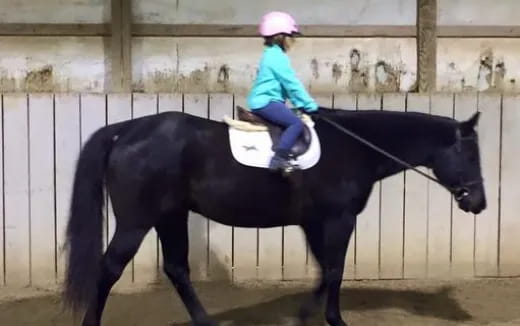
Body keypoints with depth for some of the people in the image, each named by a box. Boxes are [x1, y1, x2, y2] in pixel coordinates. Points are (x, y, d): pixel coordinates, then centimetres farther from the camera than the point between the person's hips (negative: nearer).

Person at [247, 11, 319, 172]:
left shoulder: (272, 55, 21)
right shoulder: (277, 57, -12)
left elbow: (289, 84, 23)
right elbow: (292, 84, -14)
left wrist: (302, 104, 17)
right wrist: (310, 105, -9)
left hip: (262, 101, 11)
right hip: (266, 102, -11)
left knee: (293, 121, 18)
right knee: (296, 123, -21)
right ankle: (278, 159, -29)